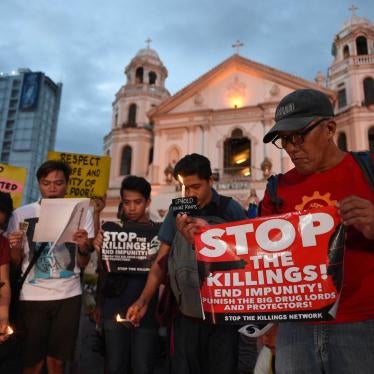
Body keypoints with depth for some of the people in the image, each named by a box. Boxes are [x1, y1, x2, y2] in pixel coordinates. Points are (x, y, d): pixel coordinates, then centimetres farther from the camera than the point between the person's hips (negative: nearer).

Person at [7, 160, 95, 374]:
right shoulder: (21, 215, -1)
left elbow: (83, 264, 2)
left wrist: (84, 247, -19)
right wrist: (15, 248, -15)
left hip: (68, 296, 0)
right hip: (32, 297, 0)